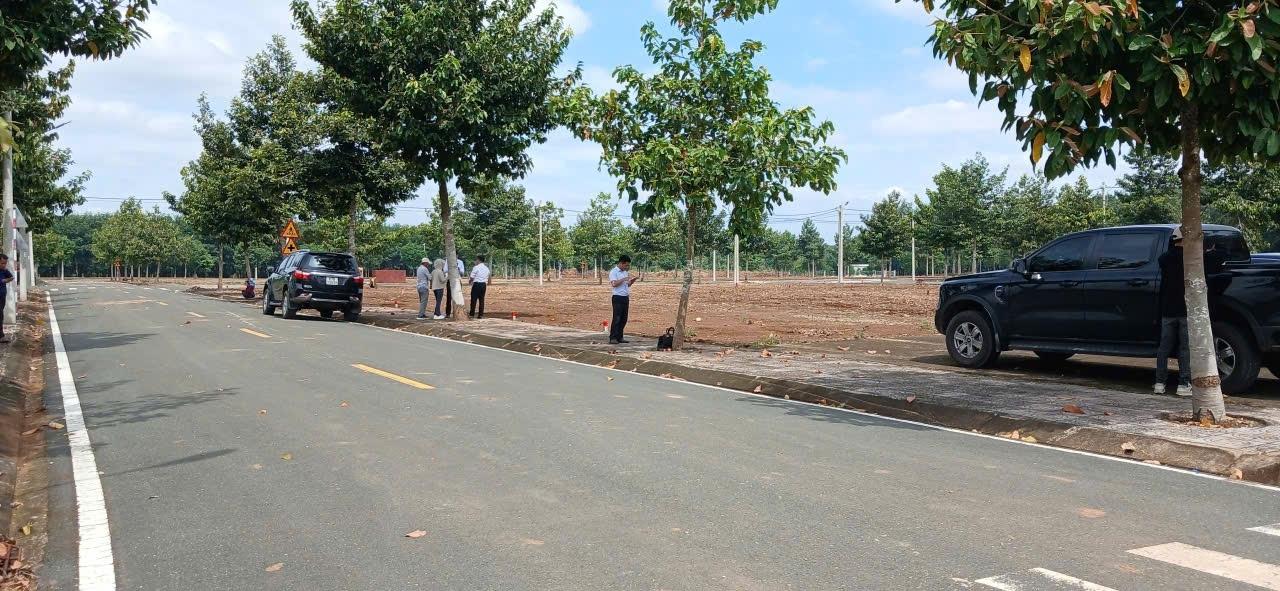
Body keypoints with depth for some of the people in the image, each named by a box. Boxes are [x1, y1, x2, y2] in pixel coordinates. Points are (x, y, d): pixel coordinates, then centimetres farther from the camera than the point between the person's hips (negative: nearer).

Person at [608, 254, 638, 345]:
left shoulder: (625, 272, 17)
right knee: (616, 319, -10)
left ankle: (619, 337, 13)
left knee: (623, 319, 7)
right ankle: (612, 338, -9)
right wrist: (624, 279, -19)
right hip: (618, 298, -8)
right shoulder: (613, 272, -8)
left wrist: (633, 280, 5)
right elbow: (614, 284, -20)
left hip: (626, 298, 8)